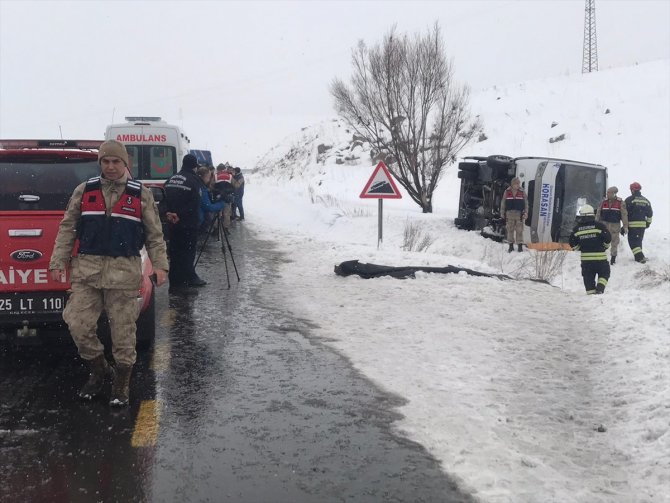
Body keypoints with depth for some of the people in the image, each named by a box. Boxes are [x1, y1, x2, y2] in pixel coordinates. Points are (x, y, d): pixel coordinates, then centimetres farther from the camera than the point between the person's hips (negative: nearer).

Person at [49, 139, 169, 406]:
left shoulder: (141, 194, 5)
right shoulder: (84, 191, 9)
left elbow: (155, 234, 6)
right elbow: (67, 228, 10)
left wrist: (160, 265, -4)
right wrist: (58, 261, 4)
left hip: (124, 272, -2)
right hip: (87, 269, 2)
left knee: (123, 330, 1)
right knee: (78, 325, -2)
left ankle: (122, 383, 17)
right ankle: (99, 369, 22)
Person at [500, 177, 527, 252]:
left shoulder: (522, 192, 3)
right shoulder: (507, 192, 3)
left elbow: (526, 203, 6)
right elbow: (503, 203, 8)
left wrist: (525, 213, -1)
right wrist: (502, 213, 6)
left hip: (519, 214, -1)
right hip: (509, 214, 1)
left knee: (519, 230, -1)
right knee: (510, 230, 6)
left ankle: (520, 245, 7)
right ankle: (511, 246, 15)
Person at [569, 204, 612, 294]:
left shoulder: (577, 228, 1)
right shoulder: (599, 226, -6)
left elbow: (573, 244, 4)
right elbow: (608, 239, -6)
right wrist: (605, 247, 13)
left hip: (585, 257, 2)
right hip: (600, 256, -2)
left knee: (588, 277, 11)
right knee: (604, 273, 14)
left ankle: (591, 291, 8)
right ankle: (600, 287, -6)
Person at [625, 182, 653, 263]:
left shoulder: (629, 199, -8)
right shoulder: (645, 200, 11)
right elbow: (650, 213, 15)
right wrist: (648, 222, 25)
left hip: (632, 224, -6)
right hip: (642, 224, 6)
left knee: (633, 241, -5)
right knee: (639, 240, 19)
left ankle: (640, 257, -18)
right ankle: (639, 256, 24)